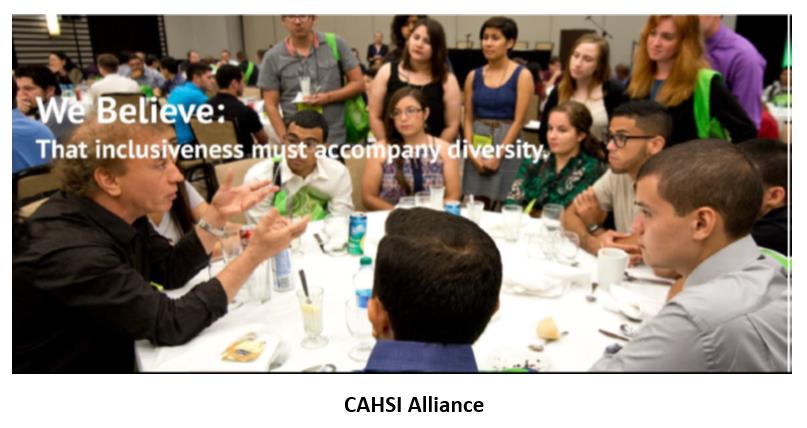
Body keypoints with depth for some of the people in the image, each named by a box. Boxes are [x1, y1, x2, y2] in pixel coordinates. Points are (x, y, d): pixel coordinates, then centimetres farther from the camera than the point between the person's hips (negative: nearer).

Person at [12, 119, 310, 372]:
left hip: (115, 358, 7)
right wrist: (254, 254, -30)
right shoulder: (72, 253, -32)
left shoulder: (121, 213, -6)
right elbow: (171, 323, -29)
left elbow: (171, 271, 4)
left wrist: (217, 215, -8)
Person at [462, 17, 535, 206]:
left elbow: (519, 121, -8)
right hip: (477, 143, 3)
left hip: (508, 145, -3)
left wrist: (498, 155, -12)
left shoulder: (522, 75, -3)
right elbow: (468, 119, 6)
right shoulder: (473, 76, 7)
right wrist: (472, 152, -7)